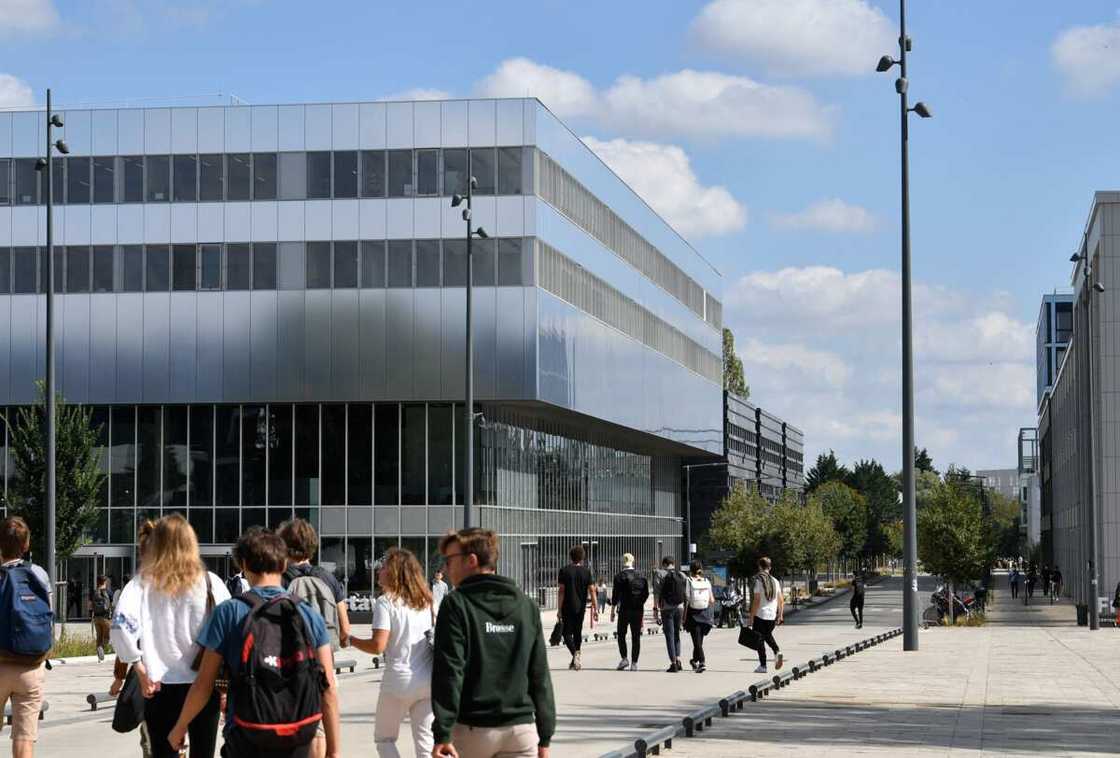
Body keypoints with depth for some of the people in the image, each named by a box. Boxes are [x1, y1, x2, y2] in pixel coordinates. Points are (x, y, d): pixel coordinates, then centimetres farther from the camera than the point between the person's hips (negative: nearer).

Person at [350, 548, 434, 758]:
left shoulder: (386, 602, -8)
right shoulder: (426, 601, 10)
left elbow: (378, 646, -15)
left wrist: (350, 640, -1)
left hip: (398, 681, -5)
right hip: (428, 682, 5)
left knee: (384, 739, 12)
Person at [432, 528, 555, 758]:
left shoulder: (456, 605, -6)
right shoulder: (527, 606, 8)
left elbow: (448, 674, -12)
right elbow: (540, 677, 8)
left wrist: (442, 735, -13)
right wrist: (545, 737, 11)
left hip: (472, 730, -3)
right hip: (521, 730, 3)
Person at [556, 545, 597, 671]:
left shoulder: (564, 571, -4)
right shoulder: (586, 571, 1)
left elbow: (561, 591, -7)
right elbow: (592, 590, -2)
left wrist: (559, 610, -5)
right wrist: (595, 609, 2)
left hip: (568, 608, -3)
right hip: (581, 607, 3)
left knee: (567, 633, 2)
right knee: (578, 632, 14)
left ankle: (575, 652, -23)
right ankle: (576, 660, 17)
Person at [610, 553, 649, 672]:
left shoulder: (619, 576, -6)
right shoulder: (641, 576, 6)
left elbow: (615, 594, -8)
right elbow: (646, 594, 8)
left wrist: (612, 610, -3)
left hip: (624, 610, -3)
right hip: (638, 610, 3)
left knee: (621, 635, 10)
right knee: (636, 637, 6)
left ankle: (624, 658, -4)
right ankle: (634, 663, 3)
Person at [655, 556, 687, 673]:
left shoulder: (662, 575, -4)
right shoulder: (682, 576, 7)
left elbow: (657, 593, -10)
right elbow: (687, 595, 6)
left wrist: (656, 608, -7)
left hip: (666, 609, -4)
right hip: (679, 608, 4)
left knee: (669, 636, 0)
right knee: (676, 634, 18)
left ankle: (673, 664, -3)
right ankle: (678, 659, 5)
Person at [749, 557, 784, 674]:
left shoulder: (758, 581, -11)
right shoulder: (775, 581, 6)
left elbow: (756, 601, -16)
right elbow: (781, 600, 8)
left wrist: (751, 617, -12)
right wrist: (780, 615, 18)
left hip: (760, 615, -5)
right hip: (772, 615, 6)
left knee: (760, 640, 4)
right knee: (768, 635, 26)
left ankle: (762, 666, 5)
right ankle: (777, 651, 2)